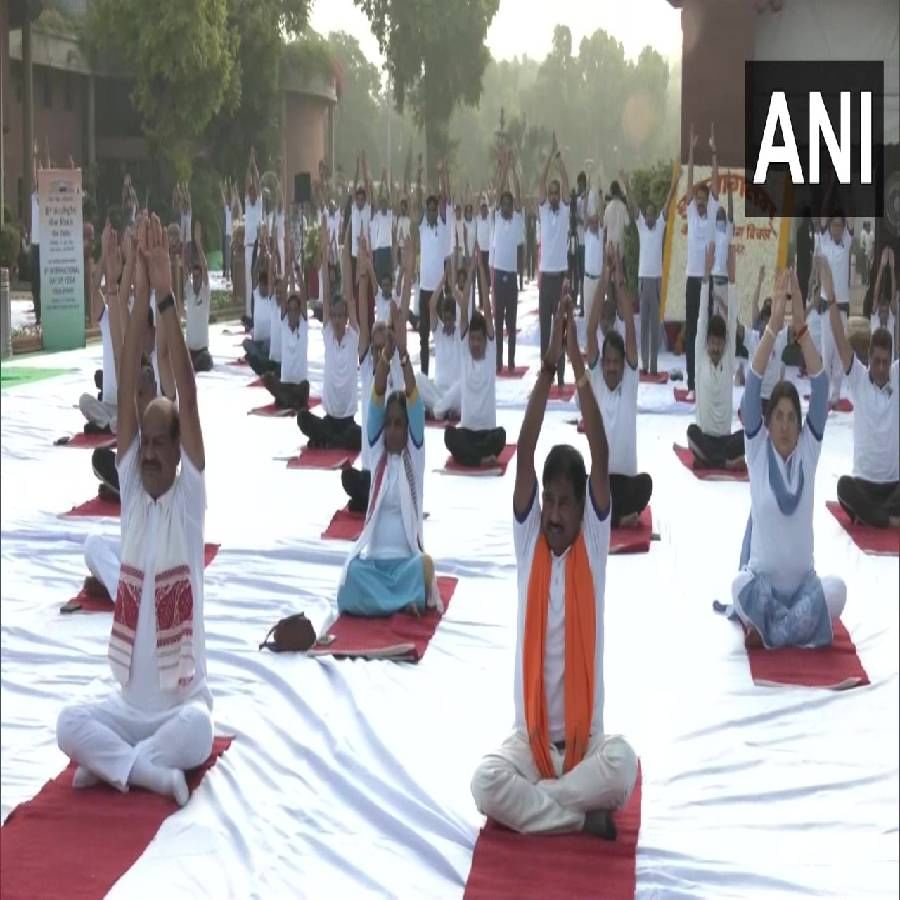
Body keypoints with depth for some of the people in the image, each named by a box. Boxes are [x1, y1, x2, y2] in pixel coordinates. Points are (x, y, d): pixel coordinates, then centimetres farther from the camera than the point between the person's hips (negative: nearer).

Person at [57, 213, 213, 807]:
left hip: (183, 699, -3)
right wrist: (141, 299, -17)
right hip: (130, 700, 3)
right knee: (69, 724, -25)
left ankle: (113, 762, -15)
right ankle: (156, 771, -17)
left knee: (197, 730, -35)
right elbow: (127, 394, -9)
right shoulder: (131, 490, 1)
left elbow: (188, 395, -17)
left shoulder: (189, 494, -7)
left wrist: (168, 299, -22)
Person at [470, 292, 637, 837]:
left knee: (623, 766, -33)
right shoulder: (529, 541, 1)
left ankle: (536, 802, -11)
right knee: (486, 783, -29)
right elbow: (524, 456, -11)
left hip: (586, 736, 0)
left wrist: (580, 369, -18)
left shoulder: (593, 542, -1)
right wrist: (547, 369, -18)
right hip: (530, 734, 1)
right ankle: (581, 816, -11)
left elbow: (602, 459, -13)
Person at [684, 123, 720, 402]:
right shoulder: (691, 212, 7)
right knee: (691, 331, 1)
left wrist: (713, 149, -5)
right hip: (693, 277, 1)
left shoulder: (713, 213, 4)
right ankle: (692, 386, 4)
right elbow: (690, 180, 2)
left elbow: (715, 180, -2)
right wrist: (692, 148, -3)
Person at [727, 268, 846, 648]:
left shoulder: (808, 449, 1)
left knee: (835, 591, -30)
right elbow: (753, 384, -14)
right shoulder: (757, 448, -1)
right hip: (763, 579, -1)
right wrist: (773, 325, -24)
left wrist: (800, 326, -21)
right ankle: (795, 625, -6)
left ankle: (767, 627, -8)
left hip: (802, 580, 1)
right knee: (742, 586, -35)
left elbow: (820, 385, -10)